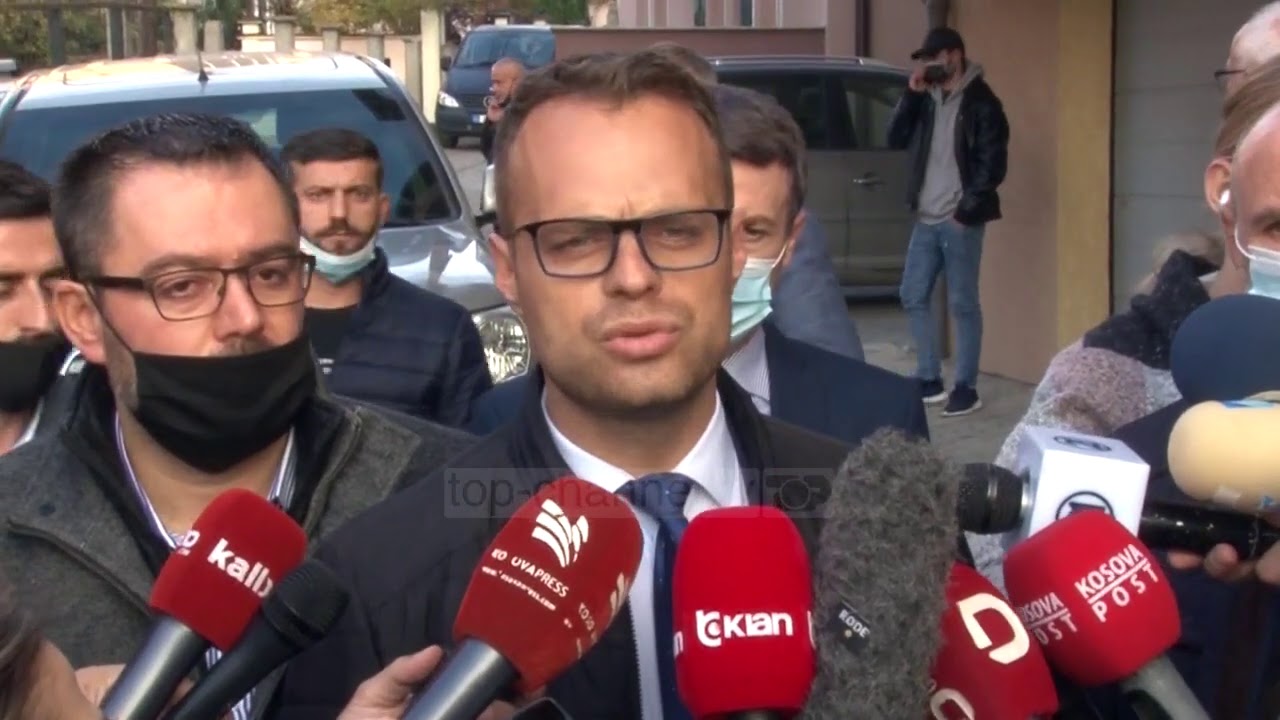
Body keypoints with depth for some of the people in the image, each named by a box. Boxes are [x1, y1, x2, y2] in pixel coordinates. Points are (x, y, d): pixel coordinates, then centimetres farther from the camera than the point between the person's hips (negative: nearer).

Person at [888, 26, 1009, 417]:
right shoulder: (928, 99, 13)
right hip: (926, 219, 7)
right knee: (914, 297, 9)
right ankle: (929, 379, 19)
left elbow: (994, 164, -12)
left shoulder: (981, 103, -8)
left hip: (959, 221, -7)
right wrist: (911, 94, -1)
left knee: (963, 303, -2)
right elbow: (896, 140, 8)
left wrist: (966, 210, -14)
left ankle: (966, 388, 5)